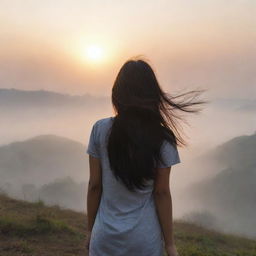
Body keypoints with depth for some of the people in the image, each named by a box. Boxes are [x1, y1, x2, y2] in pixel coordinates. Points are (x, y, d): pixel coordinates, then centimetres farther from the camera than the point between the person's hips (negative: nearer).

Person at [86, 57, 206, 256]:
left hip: (106, 237, 0)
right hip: (145, 238, 0)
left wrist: (90, 230, 7)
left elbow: (94, 185, -5)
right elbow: (162, 193, -8)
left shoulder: (101, 130, -9)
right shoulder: (162, 138, -11)